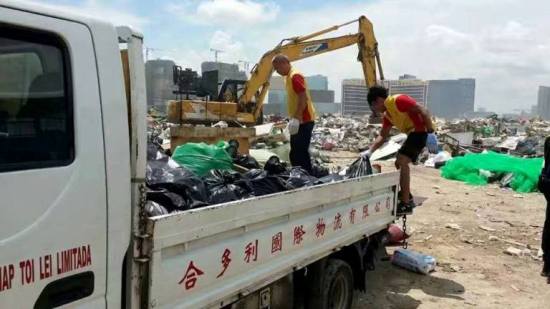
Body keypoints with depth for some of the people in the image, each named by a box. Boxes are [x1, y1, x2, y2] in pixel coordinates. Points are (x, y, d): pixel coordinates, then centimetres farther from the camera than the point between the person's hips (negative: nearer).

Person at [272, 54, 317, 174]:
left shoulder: (295, 76, -14)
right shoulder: (288, 77, 16)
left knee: (300, 153, -9)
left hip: (303, 121, -10)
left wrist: (296, 118, -27)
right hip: (298, 121, 10)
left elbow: (303, 98, -23)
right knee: (296, 153, 14)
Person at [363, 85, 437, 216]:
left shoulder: (397, 100, -14)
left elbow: (423, 111, -19)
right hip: (413, 132, 10)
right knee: (399, 163, 15)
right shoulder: (387, 115, 15)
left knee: (402, 162, -16)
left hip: (422, 130, -10)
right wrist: (370, 151, 9)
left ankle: (406, 205, -14)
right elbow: (382, 136, 19)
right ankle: (408, 198, 23)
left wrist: (431, 133, -23)